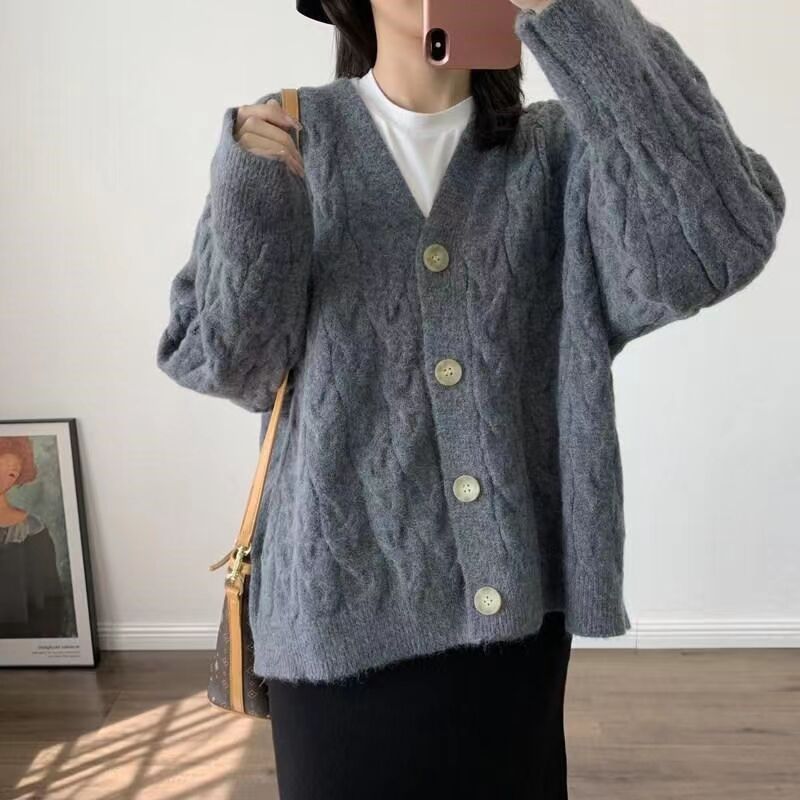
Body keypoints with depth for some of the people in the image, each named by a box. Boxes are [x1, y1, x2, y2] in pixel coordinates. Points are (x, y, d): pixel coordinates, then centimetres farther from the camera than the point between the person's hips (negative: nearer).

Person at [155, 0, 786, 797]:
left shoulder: (556, 148, -1)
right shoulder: (283, 137, -1)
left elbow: (720, 240, -19)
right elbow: (230, 366, -2)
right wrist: (249, 201, -18)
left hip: (517, 596, 1)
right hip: (343, 599, 0)